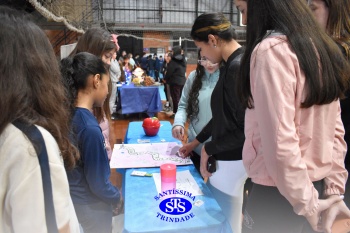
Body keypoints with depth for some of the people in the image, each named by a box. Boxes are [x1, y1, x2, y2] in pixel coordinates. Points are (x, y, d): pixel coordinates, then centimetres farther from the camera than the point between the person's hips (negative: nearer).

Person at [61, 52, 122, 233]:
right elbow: (98, 183, -23)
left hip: (75, 198, 7)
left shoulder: (68, 114, -8)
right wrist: (117, 197, -7)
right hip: (91, 205, -7)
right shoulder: (89, 127, -32)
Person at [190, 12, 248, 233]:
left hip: (231, 161, -9)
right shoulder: (231, 65, 8)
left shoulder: (238, 67, -22)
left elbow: (247, 129, -23)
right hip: (228, 156, 9)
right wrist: (197, 141, 19)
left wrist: (209, 149, -11)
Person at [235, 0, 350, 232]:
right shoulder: (321, 47, 7)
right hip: (315, 186, 8)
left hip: (279, 194, -7)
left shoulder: (272, 49, -20)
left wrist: (306, 203, -13)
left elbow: (280, 140, -25)